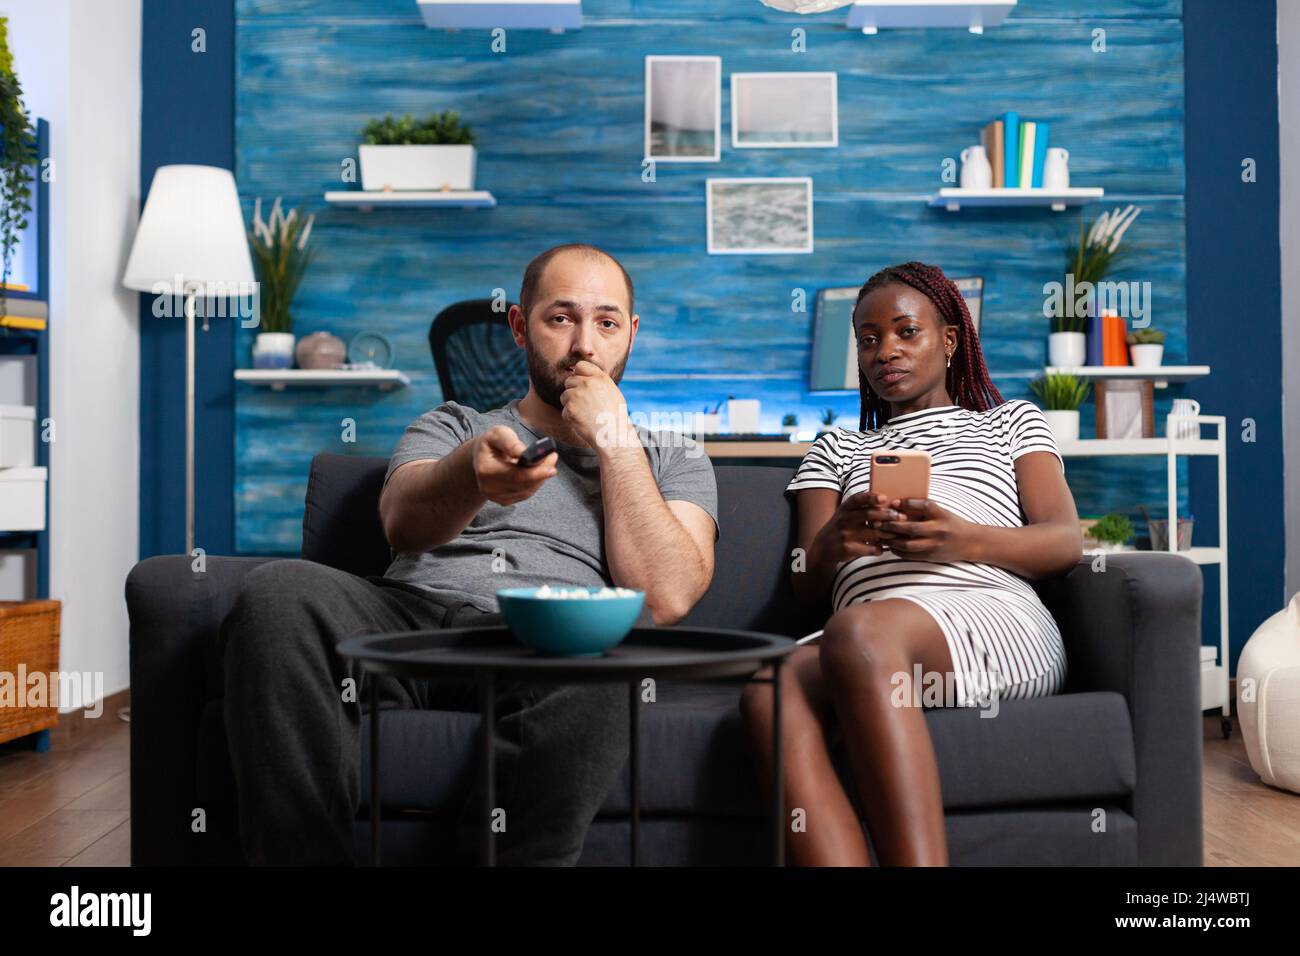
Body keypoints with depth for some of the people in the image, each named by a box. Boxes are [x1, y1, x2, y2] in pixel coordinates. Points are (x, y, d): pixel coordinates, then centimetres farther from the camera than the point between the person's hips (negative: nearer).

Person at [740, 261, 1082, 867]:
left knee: (859, 631, -39)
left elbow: (1065, 543, 12)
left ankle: (918, 862, -46)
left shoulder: (1012, 423, 29)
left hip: (996, 617, -2)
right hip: (875, 647, 2)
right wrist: (834, 540, -6)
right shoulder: (836, 452, 35)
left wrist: (962, 540, -10)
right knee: (771, 690, -36)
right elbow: (806, 583, 20)